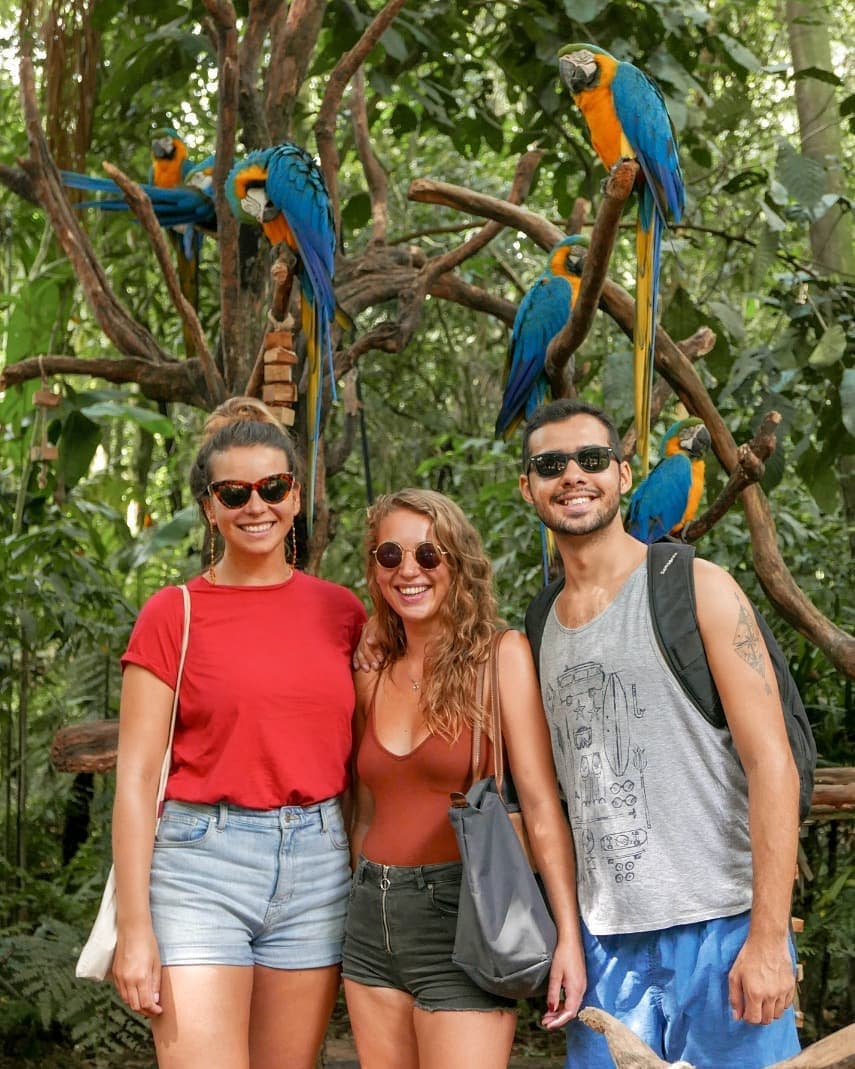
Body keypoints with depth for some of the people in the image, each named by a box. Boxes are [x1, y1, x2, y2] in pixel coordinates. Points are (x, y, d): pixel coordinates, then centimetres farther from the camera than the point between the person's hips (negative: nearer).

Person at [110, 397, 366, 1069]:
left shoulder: (341, 612, 9)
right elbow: (136, 778, -3)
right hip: (202, 864, -3)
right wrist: (135, 926, -9)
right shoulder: (174, 614, -1)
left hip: (318, 864, 4)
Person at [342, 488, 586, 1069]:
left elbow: (541, 804, -12)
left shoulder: (501, 657, -6)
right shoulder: (372, 679, 10)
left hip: (460, 917, -5)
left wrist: (569, 933, -19)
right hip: (373, 922, 6)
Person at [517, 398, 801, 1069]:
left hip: (720, 930, -5)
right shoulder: (545, 625, 12)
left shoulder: (697, 589, -3)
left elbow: (773, 763, -9)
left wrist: (768, 936, -15)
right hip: (606, 938, 5)